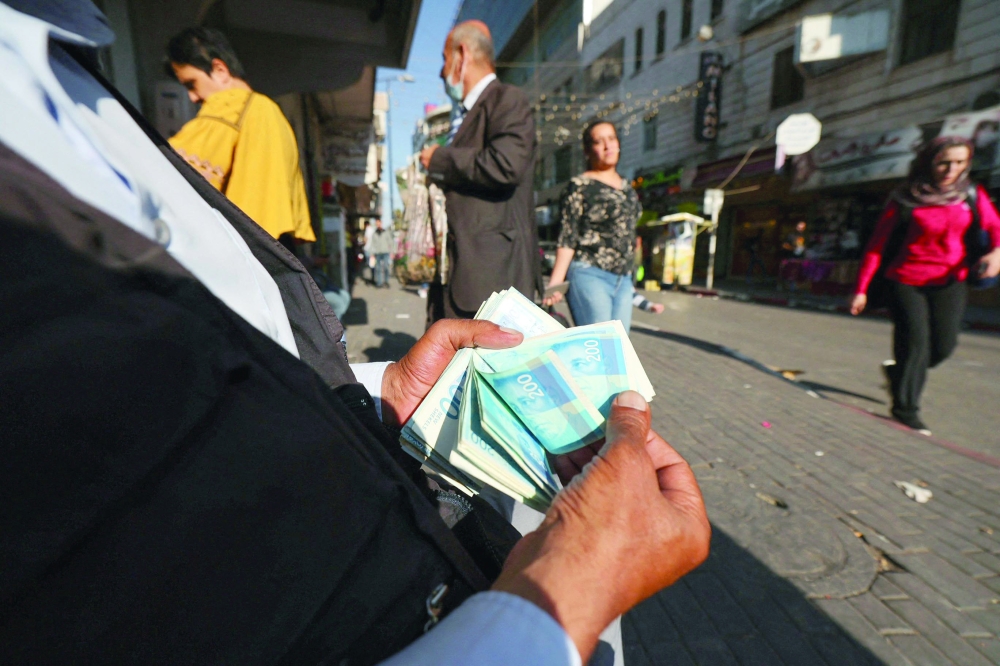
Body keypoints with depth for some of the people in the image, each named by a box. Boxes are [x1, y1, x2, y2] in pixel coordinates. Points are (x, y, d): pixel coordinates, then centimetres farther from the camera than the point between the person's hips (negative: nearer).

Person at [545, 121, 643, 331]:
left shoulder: (627, 188, 17)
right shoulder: (580, 186, -3)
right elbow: (567, 239, -9)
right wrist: (555, 282, -19)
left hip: (624, 280, 7)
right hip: (590, 276, -7)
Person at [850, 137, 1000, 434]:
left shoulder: (972, 195, 3)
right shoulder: (905, 200, -8)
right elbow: (876, 246, -7)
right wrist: (861, 289, -10)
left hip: (949, 282, 4)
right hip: (906, 281, -4)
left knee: (944, 345, 3)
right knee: (915, 343, -7)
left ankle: (897, 371, 32)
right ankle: (905, 409, 5)